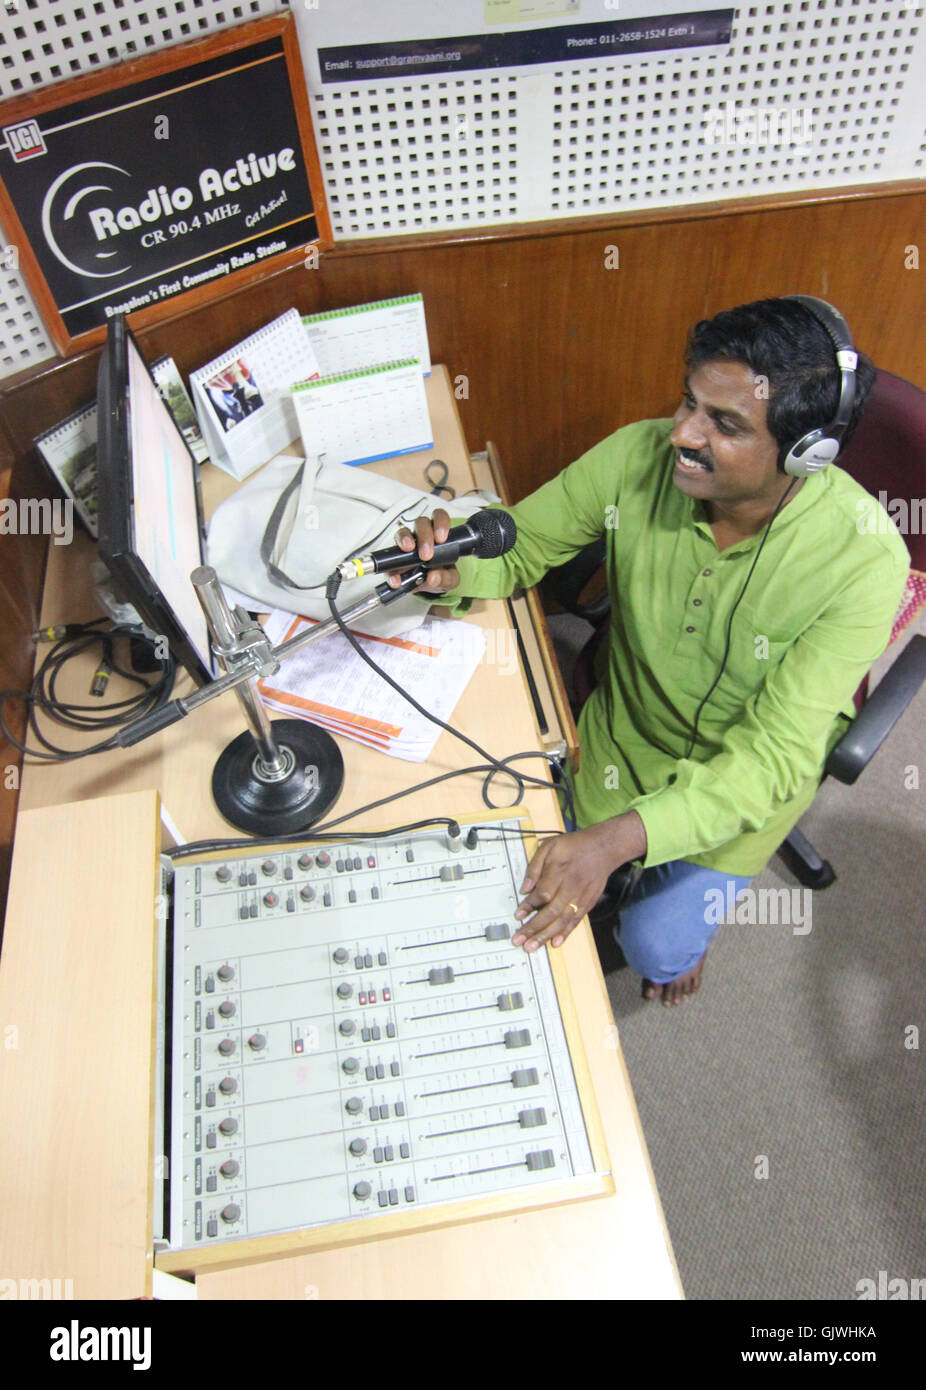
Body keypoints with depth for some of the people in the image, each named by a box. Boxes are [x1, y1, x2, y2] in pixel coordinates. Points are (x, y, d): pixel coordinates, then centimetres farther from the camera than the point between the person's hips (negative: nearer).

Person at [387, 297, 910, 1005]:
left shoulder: (863, 558, -31)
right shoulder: (639, 456, -24)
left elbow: (772, 757, -32)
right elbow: (518, 547, -10)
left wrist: (616, 838, -44)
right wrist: (449, 570, -35)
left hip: (748, 775, -2)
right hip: (627, 726, 3)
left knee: (657, 944, -5)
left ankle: (686, 936, 34)